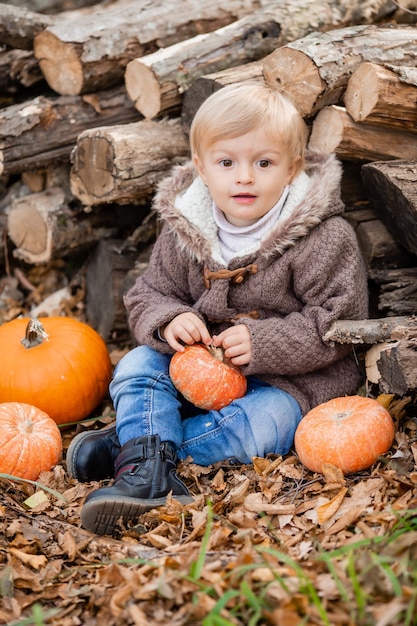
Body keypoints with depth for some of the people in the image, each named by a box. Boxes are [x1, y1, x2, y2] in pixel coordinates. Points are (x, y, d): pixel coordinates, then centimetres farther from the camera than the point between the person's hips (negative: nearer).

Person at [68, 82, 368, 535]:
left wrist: (262, 343, -25)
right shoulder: (183, 231, -2)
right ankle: (149, 472, -36)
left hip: (289, 379, -4)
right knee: (137, 365, -16)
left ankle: (127, 445, -24)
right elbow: (148, 295, 6)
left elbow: (339, 320, -14)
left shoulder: (324, 238, -14)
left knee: (259, 427, -32)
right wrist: (169, 321, -19)